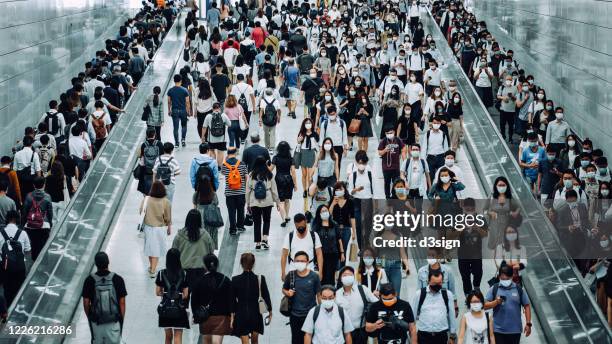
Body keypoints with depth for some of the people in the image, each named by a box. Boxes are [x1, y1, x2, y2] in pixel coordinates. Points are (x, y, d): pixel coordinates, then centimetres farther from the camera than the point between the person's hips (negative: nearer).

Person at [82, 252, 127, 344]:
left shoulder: (89, 280, -11)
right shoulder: (117, 279, -12)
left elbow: (86, 303, -4)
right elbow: (122, 302, -7)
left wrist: (89, 317, 13)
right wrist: (121, 319, 7)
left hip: (96, 322, 1)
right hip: (114, 322, -1)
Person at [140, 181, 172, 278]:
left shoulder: (146, 199, -14)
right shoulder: (166, 202, -15)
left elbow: (141, 212, -4)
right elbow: (168, 218, -7)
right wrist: (169, 228, 8)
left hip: (148, 227, 2)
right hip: (160, 228, -2)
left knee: (150, 247, 19)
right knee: (156, 249, 8)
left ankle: (151, 267, 36)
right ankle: (152, 270, 4)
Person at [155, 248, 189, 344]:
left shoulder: (161, 273, -5)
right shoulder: (184, 274, -6)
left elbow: (158, 292, -1)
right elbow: (186, 294, -5)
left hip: (165, 307, 2)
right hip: (179, 308, -1)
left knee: (168, 336, 19)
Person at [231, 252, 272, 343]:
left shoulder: (235, 280, -9)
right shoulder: (260, 279, -9)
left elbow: (233, 299, -5)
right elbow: (266, 296, -1)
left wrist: (232, 314, 3)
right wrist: (270, 311, 13)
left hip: (241, 314, -1)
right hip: (256, 313, 1)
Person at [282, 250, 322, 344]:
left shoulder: (314, 276, -8)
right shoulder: (291, 275, -3)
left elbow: (319, 294, -1)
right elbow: (284, 289, 11)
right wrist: (287, 293, -12)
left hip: (310, 315, -2)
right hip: (295, 315, 2)